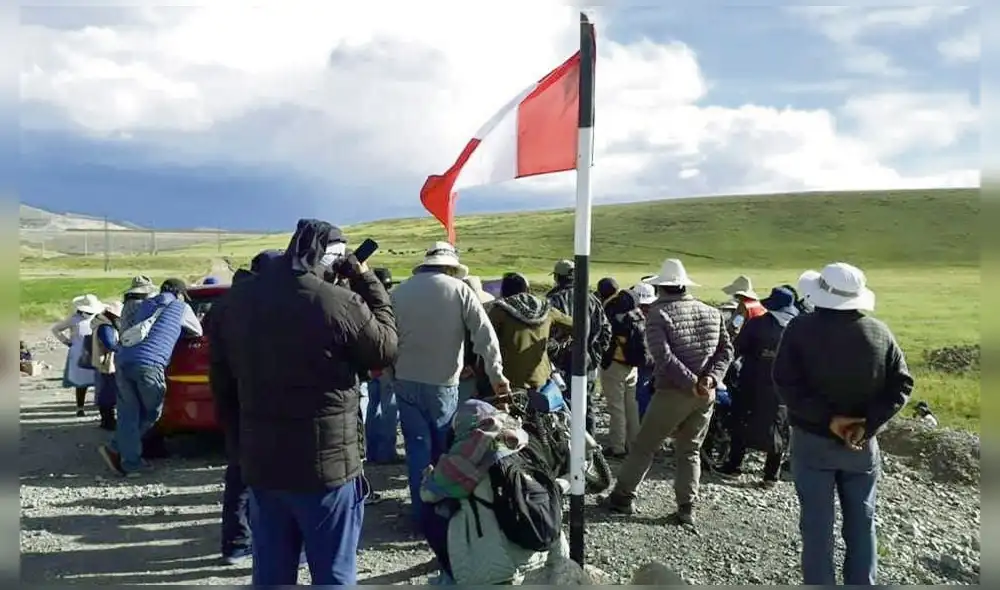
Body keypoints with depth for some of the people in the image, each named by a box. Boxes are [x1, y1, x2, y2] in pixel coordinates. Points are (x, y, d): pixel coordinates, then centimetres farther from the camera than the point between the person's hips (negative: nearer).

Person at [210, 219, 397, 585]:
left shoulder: (237, 300, 3)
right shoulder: (340, 303, -18)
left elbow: (221, 378, 13)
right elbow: (386, 348, -1)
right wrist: (366, 280, 3)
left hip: (260, 460, 6)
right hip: (327, 462, -6)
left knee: (271, 572, 17)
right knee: (334, 574, 9)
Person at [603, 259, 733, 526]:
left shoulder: (658, 314, -9)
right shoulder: (712, 312, 8)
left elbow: (664, 357, -20)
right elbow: (726, 350, 4)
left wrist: (692, 383, -16)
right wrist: (711, 378, -7)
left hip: (673, 393, -4)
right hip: (706, 395, 5)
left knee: (644, 446, 9)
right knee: (690, 451, 16)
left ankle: (622, 496, 19)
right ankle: (686, 508, 15)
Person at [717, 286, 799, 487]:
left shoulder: (757, 323, -8)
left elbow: (736, 349, -6)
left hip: (753, 384, -2)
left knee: (741, 423, 12)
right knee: (778, 429, 11)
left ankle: (733, 466, 16)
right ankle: (771, 476, 13)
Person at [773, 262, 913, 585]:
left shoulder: (801, 328, -11)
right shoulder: (880, 332, -1)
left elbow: (786, 383, -18)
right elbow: (901, 385, -4)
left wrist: (828, 419, -15)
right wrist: (867, 425, -11)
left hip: (812, 440, -2)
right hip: (862, 443, 3)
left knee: (817, 524, 6)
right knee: (861, 523, 15)